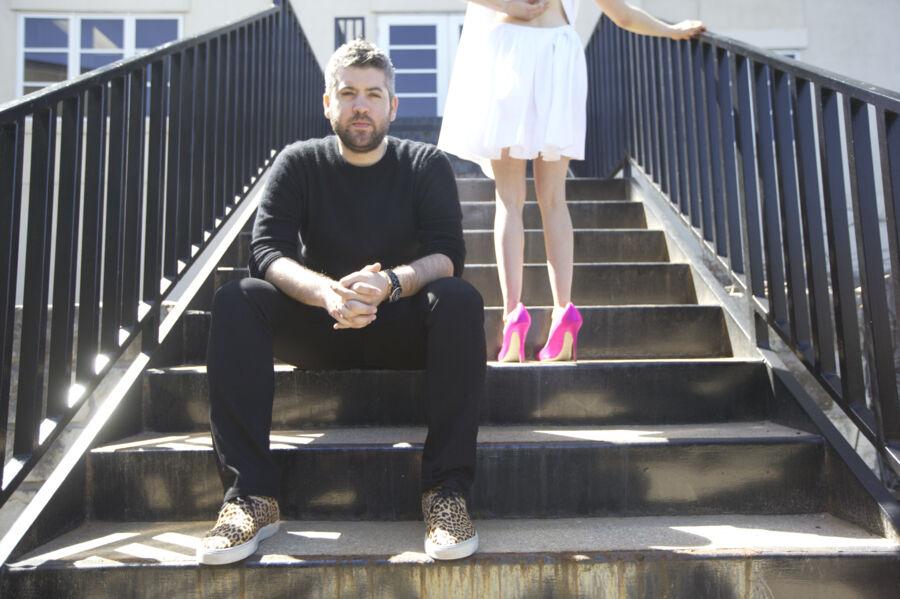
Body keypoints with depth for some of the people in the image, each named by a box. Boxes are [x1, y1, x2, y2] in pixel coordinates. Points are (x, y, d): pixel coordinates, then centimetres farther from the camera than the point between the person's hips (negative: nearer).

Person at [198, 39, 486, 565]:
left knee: (461, 300, -31)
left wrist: (390, 282, -35)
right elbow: (268, 251, -12)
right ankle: (252, 496, -25)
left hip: (403, 328, -1)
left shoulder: (427, 164, 0)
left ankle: (447, 490, -28)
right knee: (236, 301, -24)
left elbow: (448, 256, -13)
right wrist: (326, 293, -34)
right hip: (318, 327, 1)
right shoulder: (299, 163, 2)